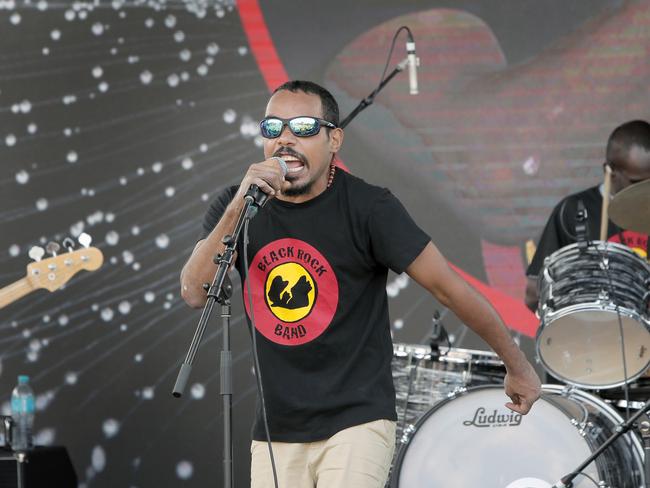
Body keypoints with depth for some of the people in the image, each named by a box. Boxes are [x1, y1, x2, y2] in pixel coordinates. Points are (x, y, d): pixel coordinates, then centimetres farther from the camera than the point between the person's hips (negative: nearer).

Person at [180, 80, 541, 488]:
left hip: (355, 422, -4)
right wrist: (238, 210, -24)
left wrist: (517, 366, -2)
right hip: (275, 430, 4)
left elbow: (449, 286, -7)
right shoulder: (235, 206, 1)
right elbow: (194, 293, -12)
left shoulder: (366, 207, -11)